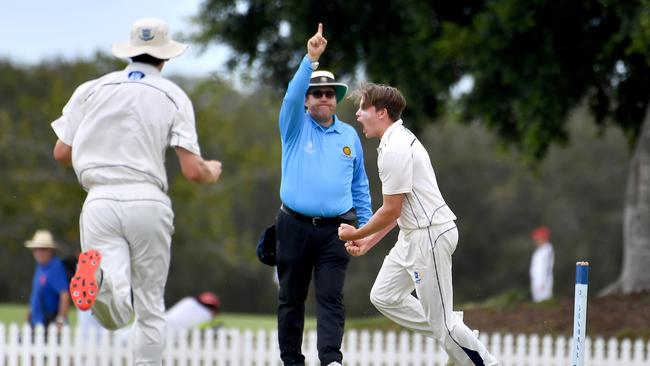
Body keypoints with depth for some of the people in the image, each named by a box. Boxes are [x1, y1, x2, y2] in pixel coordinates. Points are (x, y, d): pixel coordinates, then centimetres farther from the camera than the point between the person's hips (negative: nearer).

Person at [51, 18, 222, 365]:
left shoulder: (91, 90, 11)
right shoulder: (173, 97, 6)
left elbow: (61, 153, 10)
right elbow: (193, 171, -2)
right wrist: (212, 172, 23)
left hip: (100, 202, 1)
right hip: (147, 202, -1)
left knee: (116, 317, -9)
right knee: (151, 307, 13)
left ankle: (101, 277, -42)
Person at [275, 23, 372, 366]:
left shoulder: (349, 136, 12)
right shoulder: (295, 127, 5)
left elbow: (360, 184, 17)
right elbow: (292, 95, -16)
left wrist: (365, 225, 12)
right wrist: (311, 59, -27)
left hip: (335, 228, 0)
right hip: (295, 225, 0)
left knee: (331, 296, -11)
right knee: (291, 297, 5)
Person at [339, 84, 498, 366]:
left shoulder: (395, 150, -19)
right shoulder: (398, 141, 14)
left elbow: (391, 211, -17)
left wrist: (356, 234, -3)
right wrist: (369, 241, 18)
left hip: (430, 235, -11)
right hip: (412, 235, 11)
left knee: (438, 318, -6)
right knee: (383, 297, 14)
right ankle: (456, 343, 16)